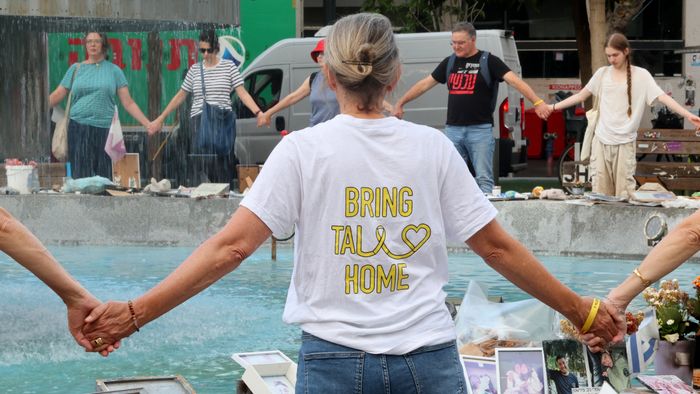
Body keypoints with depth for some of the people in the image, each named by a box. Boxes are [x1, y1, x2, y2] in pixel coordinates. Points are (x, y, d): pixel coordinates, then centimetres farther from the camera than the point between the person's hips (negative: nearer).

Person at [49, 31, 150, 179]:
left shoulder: (114, 70, 9)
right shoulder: (76, 69, 12)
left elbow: (128, 103, 7)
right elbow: (56, 96, 10)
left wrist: (147, 124, -1)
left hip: (105, 129, 0)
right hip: (79, 128, 0)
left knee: (106, 178, -4)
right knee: (81, 177, -6)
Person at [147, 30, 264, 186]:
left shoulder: (228, 66, 7)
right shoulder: (195, 70, 14)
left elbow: (242, 93, 0)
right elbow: (180, 96, 20)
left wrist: (258, 113, -15)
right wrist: (160, 119, 20)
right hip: (199, 120, 2)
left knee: (221, 163, -7)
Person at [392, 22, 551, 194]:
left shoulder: (489, 61, -2)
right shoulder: (449, 63, 13)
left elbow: (515, 81, -13)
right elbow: (424, 84, 20)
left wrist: (537, 102, -25)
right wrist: (400, 103, 21)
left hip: (480, 129, -5)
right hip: (453, 129, 5)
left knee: (484, 178, -6)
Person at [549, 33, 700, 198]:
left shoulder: (641, 75, -2)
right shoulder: (602, 73, 7)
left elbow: (663, 97, -10)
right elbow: (581, 96, 16)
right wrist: (553, 107, 15)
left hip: (625, 142, -3)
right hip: (601, 140, 3)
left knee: (624, 192, -7)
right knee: (600, 192, 1)